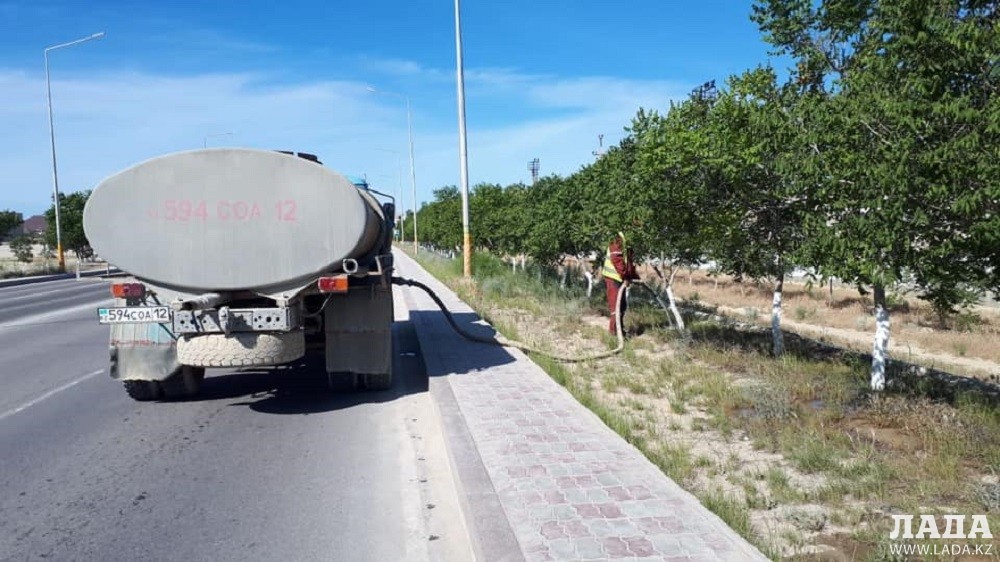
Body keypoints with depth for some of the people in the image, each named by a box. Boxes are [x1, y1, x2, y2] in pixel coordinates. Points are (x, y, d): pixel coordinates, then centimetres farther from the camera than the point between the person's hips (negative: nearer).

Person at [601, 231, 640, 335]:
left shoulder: (626, 246, 14)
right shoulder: (617, 243, -16)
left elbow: (629, 262, 22)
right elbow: (617, 261, -23)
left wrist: (635, 276, 18)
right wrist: (625, 277, -22)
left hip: (620, 279, 10)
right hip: (613, 278, -10)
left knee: (623, 304, 14)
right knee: (615, 304, -9)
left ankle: (620, 328, 25)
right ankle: (614, 330, -6)